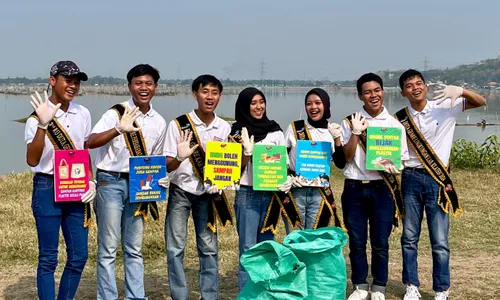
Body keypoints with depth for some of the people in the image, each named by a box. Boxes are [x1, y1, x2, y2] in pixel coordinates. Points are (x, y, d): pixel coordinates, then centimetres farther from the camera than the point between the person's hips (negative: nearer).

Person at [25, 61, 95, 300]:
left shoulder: (83, 114, 6)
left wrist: (91, 181, 4)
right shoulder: (37, 118, -10)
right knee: (48, 257, 1)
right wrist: (43, 124, -30)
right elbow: (32, 161, -21)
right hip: (47, 189, -5)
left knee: (79, 255, 8)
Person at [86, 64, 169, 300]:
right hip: (111, 183, -4)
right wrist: (119, 129, -36)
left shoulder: (159, 122, 8)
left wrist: (159, 179, -2)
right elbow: (91, 142, -21)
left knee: (134, 248, 11)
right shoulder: (116, 113, -8)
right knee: (108, 248, -1)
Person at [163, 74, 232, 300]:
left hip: (207, 193, 2)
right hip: (180, 191, -2)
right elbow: (166, 166, -10)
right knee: (175, 247, -1)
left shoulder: (225, 128, 0)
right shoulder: (178, 124, -10)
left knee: (209, 247, 5)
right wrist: (180, 158, -32)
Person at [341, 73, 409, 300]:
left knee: (380, 243, 5)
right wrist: (356, 132, -16)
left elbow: (402, 159, 6)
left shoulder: (394, 124, 3)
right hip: (354, 188, 0)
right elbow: (346, 156, -5)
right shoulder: (350, 123, 2)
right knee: (356, 242, 7)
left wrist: (394, 167, -15)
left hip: (382, 189, 0)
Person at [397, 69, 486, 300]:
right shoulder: (400, 119, 2)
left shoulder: (445, 107, -2)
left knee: (440, 241, 1)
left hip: (438, 180, -2)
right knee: (409, 238, 9)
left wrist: (461, 90, -23)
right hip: (411, 179, 2)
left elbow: (481, 102, -5)